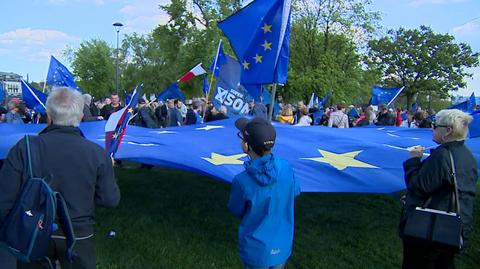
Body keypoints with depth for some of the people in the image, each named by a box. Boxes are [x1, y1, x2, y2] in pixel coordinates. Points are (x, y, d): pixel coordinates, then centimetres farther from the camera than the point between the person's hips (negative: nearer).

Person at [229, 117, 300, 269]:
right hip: (283, 245, 3)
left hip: (256, 250, -2)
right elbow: (295, 192, 3)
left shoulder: (242, 181, -28)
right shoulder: (286, 168, -18)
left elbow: (237, 212, -9)